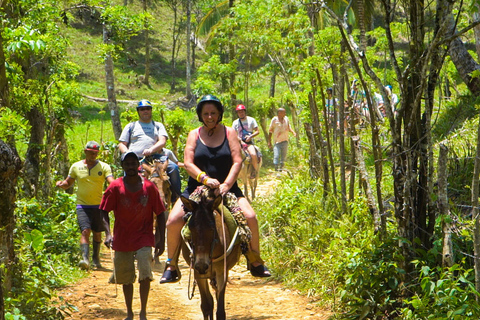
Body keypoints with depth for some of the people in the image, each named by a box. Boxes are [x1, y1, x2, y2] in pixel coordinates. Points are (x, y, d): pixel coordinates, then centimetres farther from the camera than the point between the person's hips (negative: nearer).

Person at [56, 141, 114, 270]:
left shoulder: (104, 167, 1)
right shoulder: (76, 167, 5)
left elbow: (112, 183, -11)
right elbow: (68, 183, 13)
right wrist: (61, 184, -10)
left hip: (98, 205, 1)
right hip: (82, 205, -1)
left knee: (97, 233, 11)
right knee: (85, 231, -16)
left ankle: (95, 257, 29)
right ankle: (85, 258, -25)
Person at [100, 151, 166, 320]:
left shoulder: (149, 187, -4)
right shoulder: (115, 187, -5)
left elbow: (160, 214, 2)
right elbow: (104, 212, -3)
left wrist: (161, 239, -1)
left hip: (144, 238, -1)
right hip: (122, 240, 1)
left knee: (145, 274, -16)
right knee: (126, 278, 10)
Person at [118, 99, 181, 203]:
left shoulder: (158, 126, 24)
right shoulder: (131, 126, 24)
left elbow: (162, 142, 6)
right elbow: (122, 144, 19)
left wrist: (151, 149, -16)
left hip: (154, 157, 0)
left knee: (173, 167, -23)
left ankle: (176, 197, -15)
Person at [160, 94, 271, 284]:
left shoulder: (229, 133, 4)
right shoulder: (194, 135, 5)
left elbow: (237, 162, -4)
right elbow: (188, 163, -6)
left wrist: (226, 185, -19)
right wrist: (205, 179, -24)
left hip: (227, 188, 0)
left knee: (250, 218, -21)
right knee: (173, 221, -19)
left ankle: (255, 262, -1)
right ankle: (171, 266, -2)